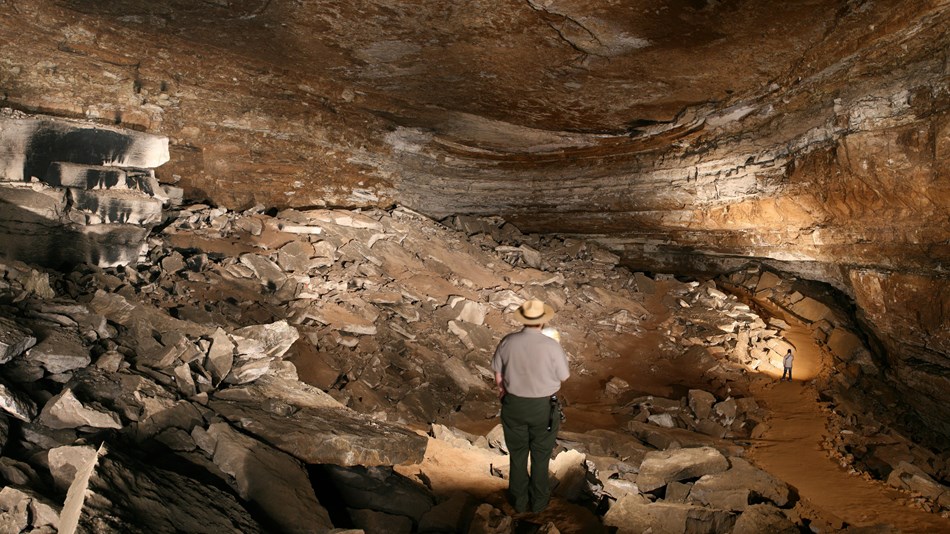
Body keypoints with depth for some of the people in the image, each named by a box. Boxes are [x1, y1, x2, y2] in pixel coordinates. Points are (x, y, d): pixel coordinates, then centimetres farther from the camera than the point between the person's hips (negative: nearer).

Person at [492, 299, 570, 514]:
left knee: (517, 454, 21)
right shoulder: (551, 346, -22)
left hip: (514, 405, 2)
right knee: (541, 455, 20)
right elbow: (564, 376, -8)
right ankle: (539, 500, 35)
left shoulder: (507, 342, -14)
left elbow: (498, 375, -3)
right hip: (543, 407, -2)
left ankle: (519, 500, 36)